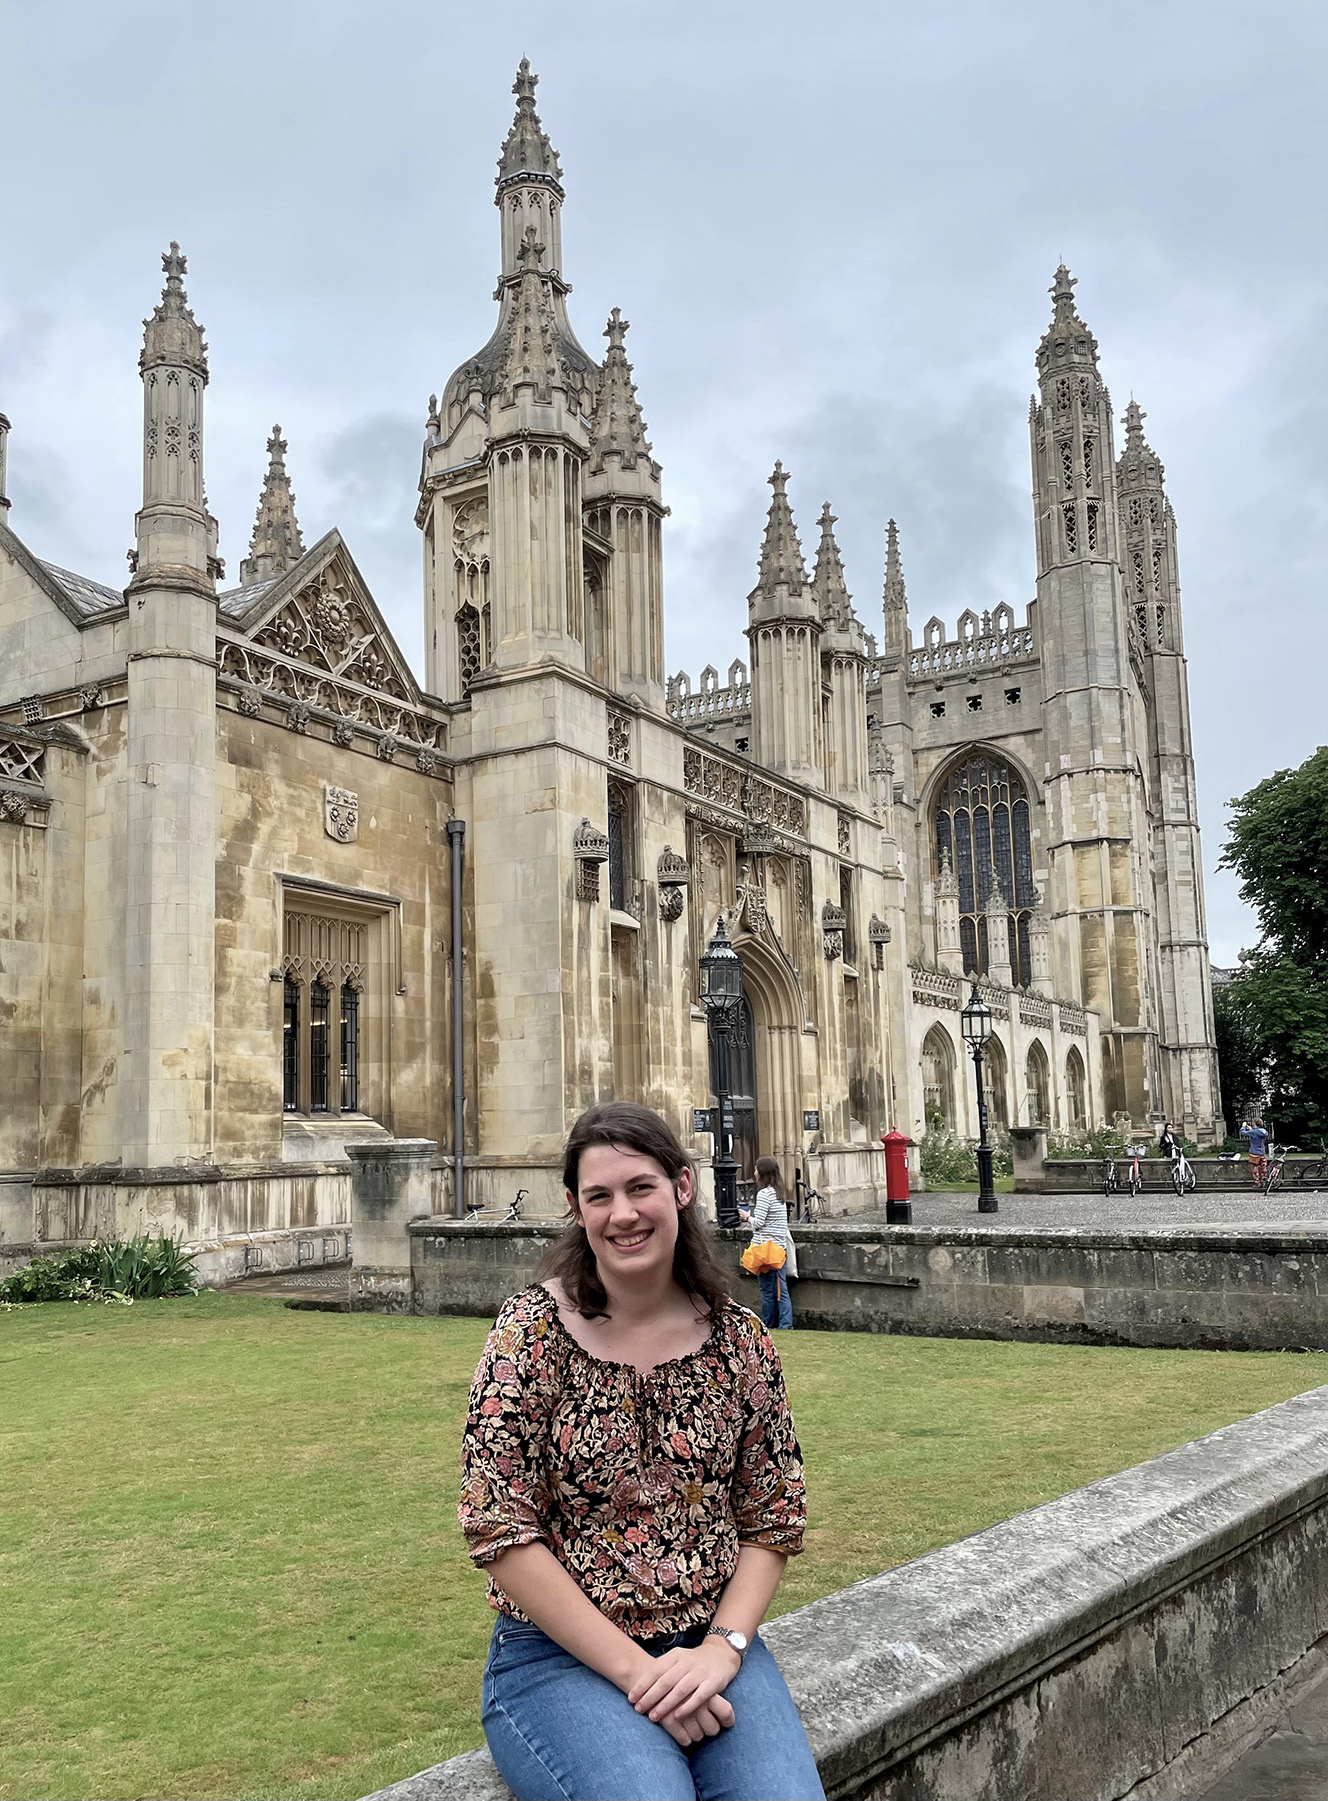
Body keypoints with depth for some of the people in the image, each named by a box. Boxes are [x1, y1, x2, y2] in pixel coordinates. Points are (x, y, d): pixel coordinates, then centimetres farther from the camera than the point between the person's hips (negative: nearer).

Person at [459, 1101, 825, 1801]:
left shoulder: (739, 1339, 1)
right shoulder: (533, 1328, -8)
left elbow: (774, 1521, 6)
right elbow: (500, 1532, -11)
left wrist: (721, 1648, -10)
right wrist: (636, 1670, -14)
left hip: (711, 1643, 3)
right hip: (560, 1651, -2)